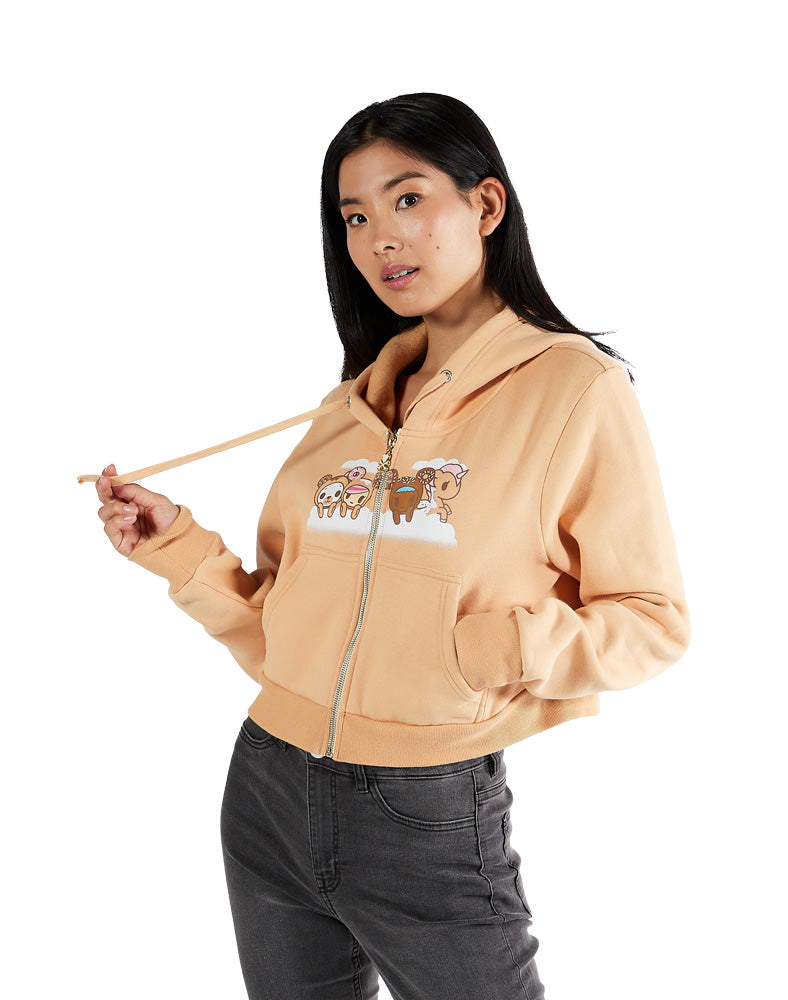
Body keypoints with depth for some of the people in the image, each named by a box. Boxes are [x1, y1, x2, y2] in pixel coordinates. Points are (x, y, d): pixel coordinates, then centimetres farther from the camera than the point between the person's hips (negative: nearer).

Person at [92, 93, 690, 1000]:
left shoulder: (575, 387, -7)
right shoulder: (352, 405, 9)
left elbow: (654, 619, -7)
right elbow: (282, 629, 9)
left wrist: (521, 643, -23)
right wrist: (180, 548, -2)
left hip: (434, 815, -5)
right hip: (271, 792, 5)